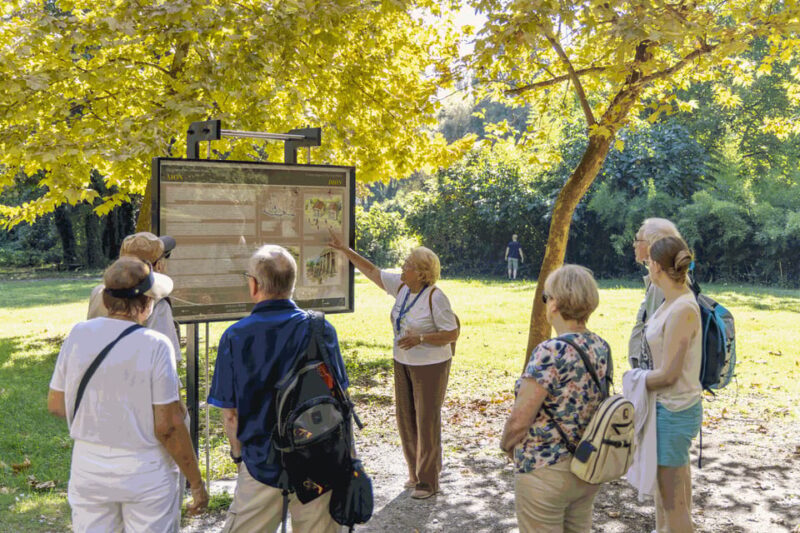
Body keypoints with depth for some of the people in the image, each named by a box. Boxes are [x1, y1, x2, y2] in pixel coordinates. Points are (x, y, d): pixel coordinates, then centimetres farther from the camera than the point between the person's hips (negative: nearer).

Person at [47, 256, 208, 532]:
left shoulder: (77, 335, -5)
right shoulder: (155, 345, -17)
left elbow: (55, 404, 5)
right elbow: (168, 427, -16)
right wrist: (196, 483, -5)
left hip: (87, 467, 4)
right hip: (145, 472, -4)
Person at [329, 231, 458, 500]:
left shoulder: (435, 297, -21)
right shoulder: (401, 286, 0)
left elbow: (452, 333, -18)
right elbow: (371, 270, 8)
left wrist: (420, 339, -27)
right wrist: (344, 249, 5)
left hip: (430, 366, -8)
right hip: (403, 364, 8)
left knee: (427, 421, 0)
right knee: (405, 418, 14)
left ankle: (428, 481, 14)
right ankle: (415, 473, 31)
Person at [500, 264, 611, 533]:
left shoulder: (551, 353, -24)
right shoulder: (602, 348, -1)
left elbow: (519, 422, -22)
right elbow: (592, 405, 9)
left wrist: (507, 445, -2)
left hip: (547, 473, -7)